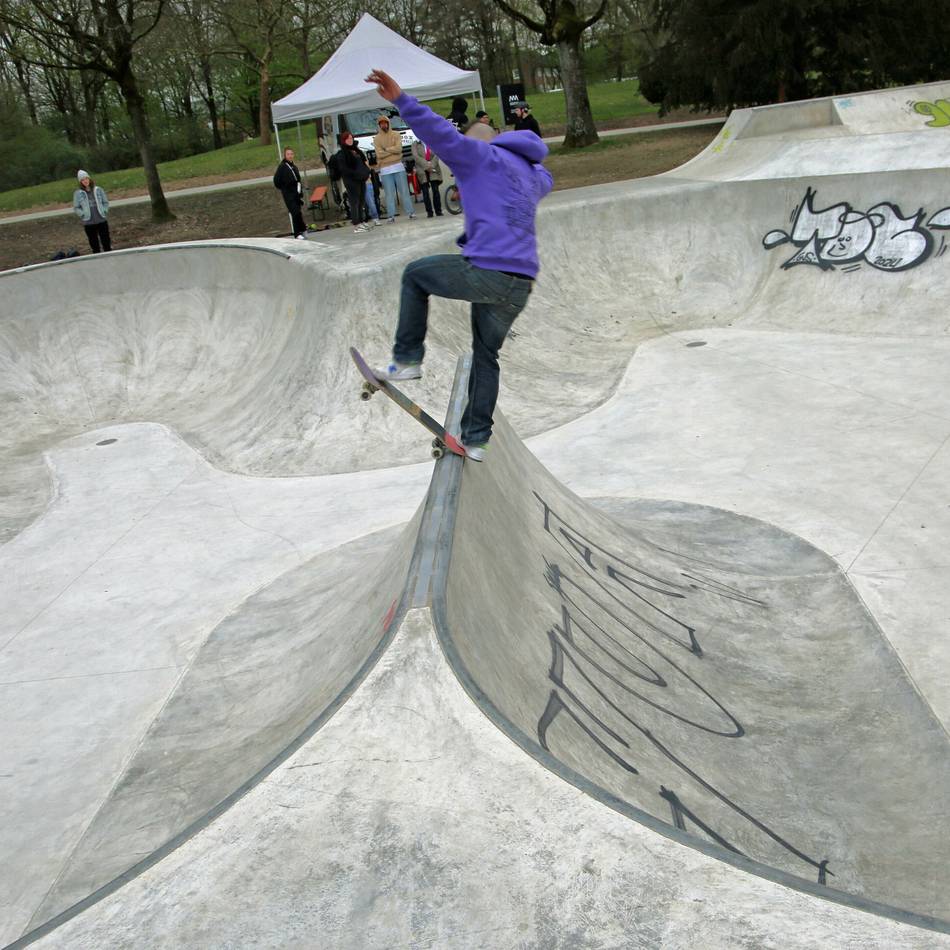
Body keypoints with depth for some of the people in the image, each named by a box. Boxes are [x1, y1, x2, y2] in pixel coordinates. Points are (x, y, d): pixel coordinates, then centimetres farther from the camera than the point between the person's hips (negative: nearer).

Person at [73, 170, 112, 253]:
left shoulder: (98, 190, 3)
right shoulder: (77, 193, -1)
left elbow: (105, 202, 10)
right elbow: (76, 207, 3)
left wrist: (104, 211, -2)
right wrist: (83, 215, -9)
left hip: (102, 220, 1)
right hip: (89, 222, -1)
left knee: (106, 241, 6)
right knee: (94, 243, 5)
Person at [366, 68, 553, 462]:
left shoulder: (482, 156, 4)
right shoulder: (532, 176, 27)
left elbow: (442, 133, -12)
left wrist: (400, 99, -18)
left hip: (485, 271, -8)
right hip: (520, 286, 8)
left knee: (415, 274, 18)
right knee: (486, 356, 21)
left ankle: (407, 359, 13)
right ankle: (476, 439, 21)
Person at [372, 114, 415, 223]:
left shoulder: (396, 134, 5)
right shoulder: (376, 138, 4)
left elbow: (399, 148, -10)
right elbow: (379, 154, -9)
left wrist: (386, 149, -10)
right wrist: (393, 150, -9)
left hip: (398, 166, 0)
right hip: (385, 170, 0)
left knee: (404, 190, 2)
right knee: (389, 193, -2)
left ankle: (410, 212, 6)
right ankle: (391, 215, 0)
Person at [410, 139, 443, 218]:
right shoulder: (415, 144, 6)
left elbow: (436, 155, 0)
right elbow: (416, 157, -6)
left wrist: (432, 165, -15)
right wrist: (426, 165, -16)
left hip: (433, 170, 1)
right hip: (422, 171, -1)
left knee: (435, 190, -4)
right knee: (425, 192, -2)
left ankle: (438, 211, 1)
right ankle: (429, 212, 1)